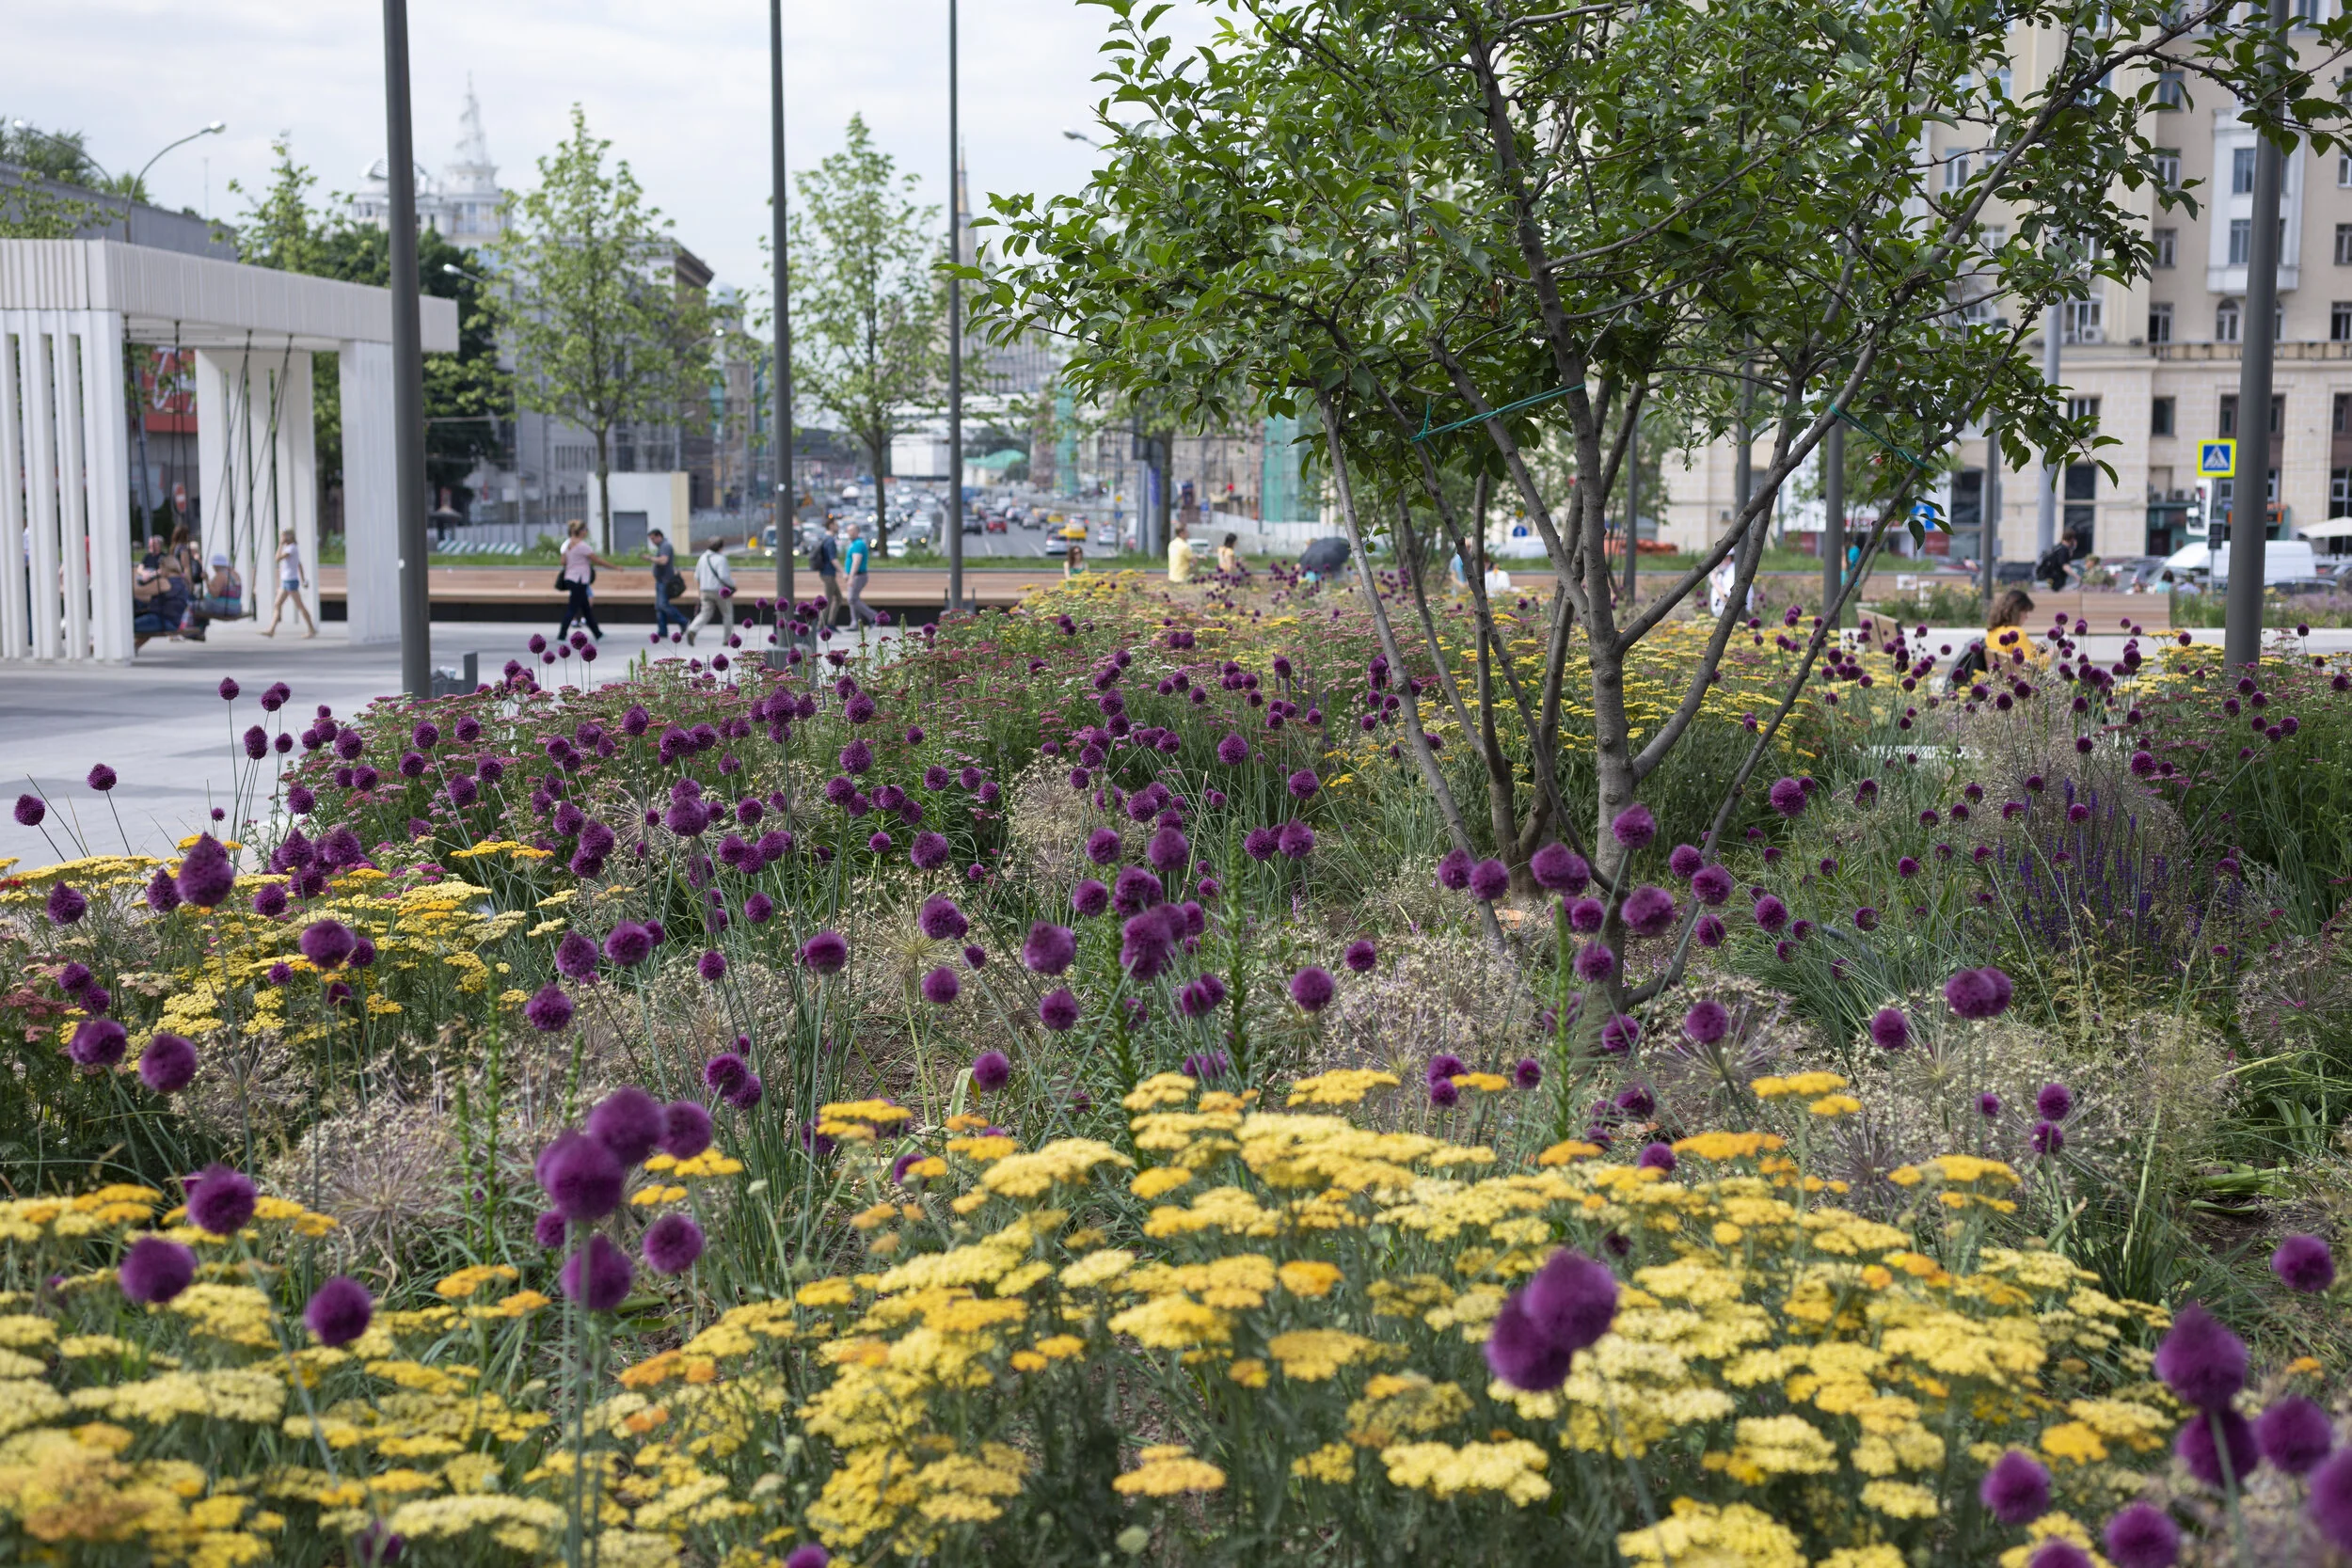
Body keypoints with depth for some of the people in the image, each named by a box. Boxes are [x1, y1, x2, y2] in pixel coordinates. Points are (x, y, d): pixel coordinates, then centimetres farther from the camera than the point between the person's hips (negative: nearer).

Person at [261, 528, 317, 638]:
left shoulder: (291, 548, -14)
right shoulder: (290, 549, 15)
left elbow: (278, 558, -21)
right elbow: (299, 565, 20)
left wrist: (280, 545, -14)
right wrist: (303, 579, 23)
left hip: (291, 581, -10)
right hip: (285, 581, 10)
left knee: (300, 606, -5)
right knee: (277, 605, 6)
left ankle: (312, 630, 0)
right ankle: (271, 630, 4)